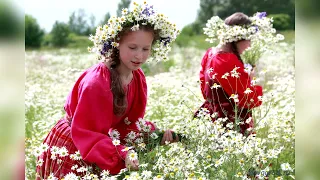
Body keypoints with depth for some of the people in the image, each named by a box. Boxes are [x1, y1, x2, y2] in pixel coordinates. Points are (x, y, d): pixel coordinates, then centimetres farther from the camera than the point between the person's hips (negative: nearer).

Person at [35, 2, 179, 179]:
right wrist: (121, 154, -41)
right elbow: (86, 133, -30)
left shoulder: (138, 77, -7)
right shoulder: (97, 82, -30)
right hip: (71, 150, -7)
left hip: (100, 151, 7)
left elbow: (130, 122, -2)